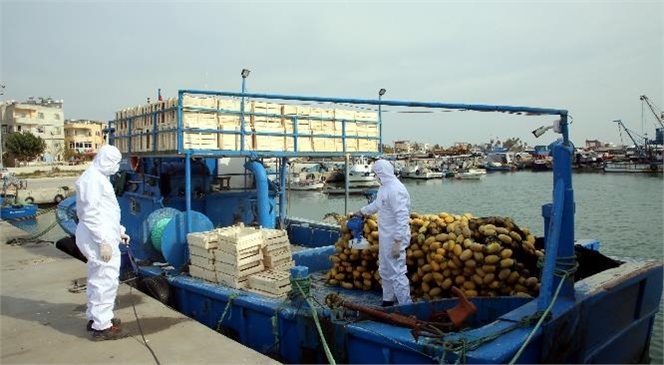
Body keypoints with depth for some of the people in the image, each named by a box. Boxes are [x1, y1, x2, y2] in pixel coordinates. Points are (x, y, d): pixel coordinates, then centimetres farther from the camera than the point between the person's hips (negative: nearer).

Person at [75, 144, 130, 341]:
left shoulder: (99, 177, 17)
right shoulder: (92, 178, -15)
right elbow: (90, 213, -21)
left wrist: (119, 231, 19)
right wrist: (103, 242, -22)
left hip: (103, 234, 11)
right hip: (99, 237, -11)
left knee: (98, 278, 19)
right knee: (106, 279, -6)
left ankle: (95, 318, 32)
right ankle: (102, 326, 1)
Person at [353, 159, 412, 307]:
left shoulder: (395, 189, -23)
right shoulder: (384, 187, 8)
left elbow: (402, 217, -27)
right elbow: (376, 204, 27)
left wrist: (398, 242, -27)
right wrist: (361, 212, 36)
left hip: (394, 238, -10)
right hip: (385, 237, 10)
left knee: (396, 273, -6)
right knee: (385, 271, 20)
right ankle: (388, 301, 35)